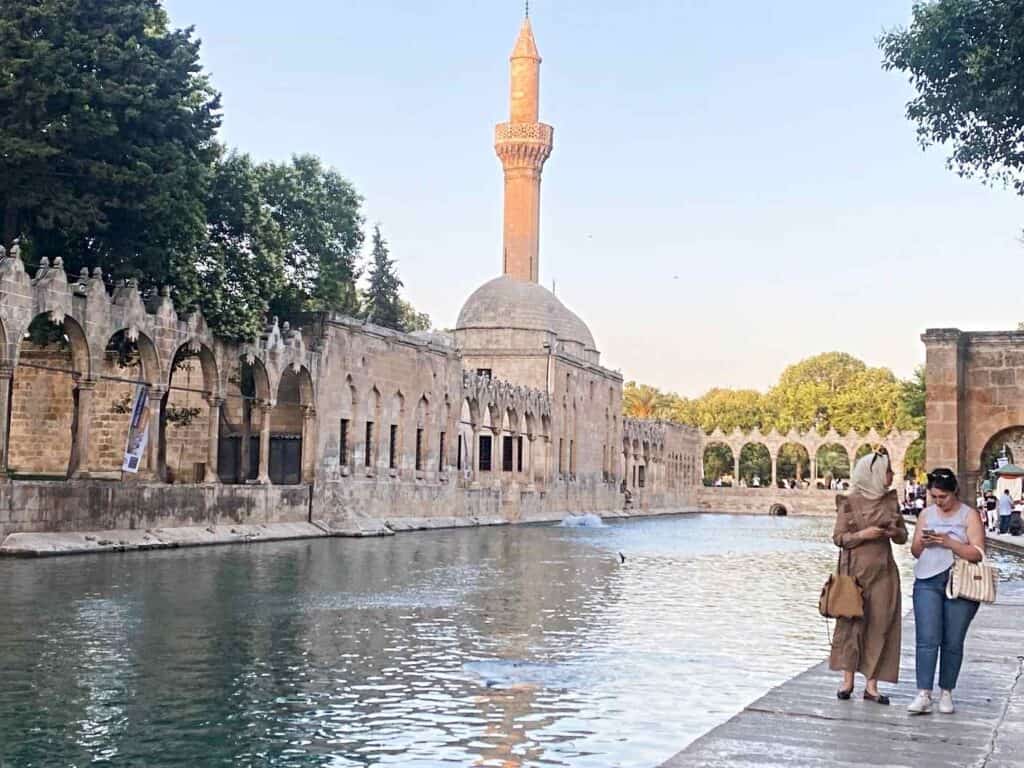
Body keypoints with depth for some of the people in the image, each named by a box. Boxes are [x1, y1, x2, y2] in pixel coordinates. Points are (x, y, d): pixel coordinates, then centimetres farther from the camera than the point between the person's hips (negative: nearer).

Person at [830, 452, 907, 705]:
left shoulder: (890, 500, 7)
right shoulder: (849, 502, -5)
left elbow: (903, 536, 13)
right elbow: (838, 537, -5)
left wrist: (894, 532, -8)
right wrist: (863, 535, -19)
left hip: (883, 571, 4)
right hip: (855, 570, -3)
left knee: (881, 625, 1)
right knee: (851, 622, 3)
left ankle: (871, 684, 6)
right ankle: (847, 679, 15)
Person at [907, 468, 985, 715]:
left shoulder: (970, 515, 2)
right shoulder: (926, 514, 13)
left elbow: (977, 553, -8)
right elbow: (915, 552, 16)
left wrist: (948, 542, -19)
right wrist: (922, 543, -6)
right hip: (927, 583, 2)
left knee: (953, 642, 4)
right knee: (927, 639, -8)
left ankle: (946, 693, 15)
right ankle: (924, 695, -10)